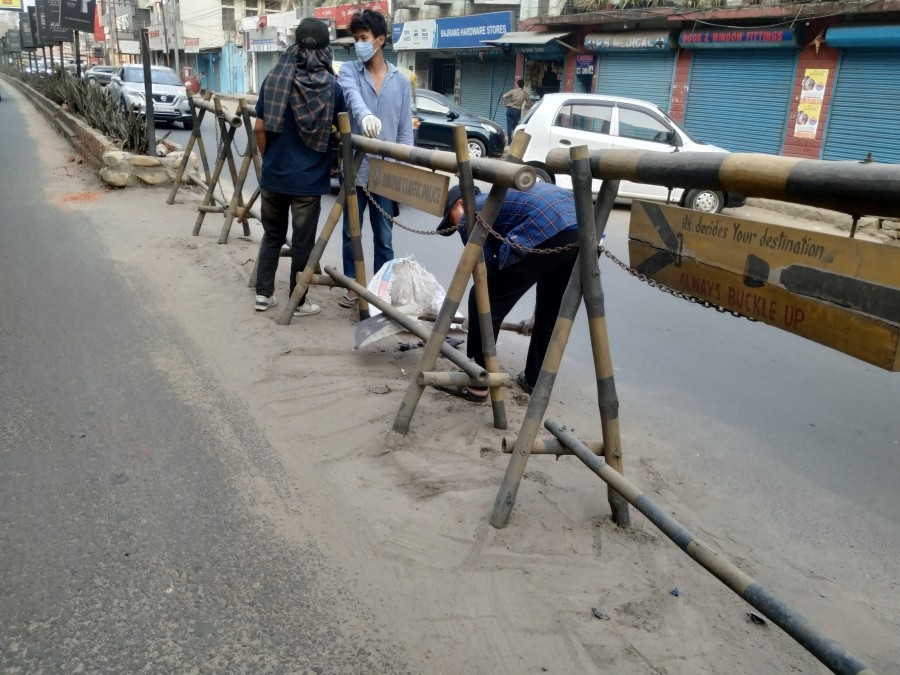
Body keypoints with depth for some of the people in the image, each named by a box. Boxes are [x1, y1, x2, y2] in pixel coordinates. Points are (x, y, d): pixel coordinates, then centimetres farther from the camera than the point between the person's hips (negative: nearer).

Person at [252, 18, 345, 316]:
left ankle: (263, 294, 20)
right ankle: (298, 302, 15)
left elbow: (259, 128, 1)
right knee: (302, 242, 7)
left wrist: (267, 158, 15)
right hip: (308, 179, -3)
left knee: (272, 235, 18)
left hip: (273, 175, 3)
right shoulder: (332, 86, -7)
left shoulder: (274, 78, -1)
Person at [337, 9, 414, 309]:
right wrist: (365, 115, -46)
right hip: (354, 168, 0)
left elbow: (405, 129, 6)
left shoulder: (400, 80, 6)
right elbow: (353, 96, -23)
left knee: (384, 236, 7)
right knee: (351, 232, 9)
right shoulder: (349, 71, 2)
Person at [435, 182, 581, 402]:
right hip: (588, 228, 9)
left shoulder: (470, 217, 17)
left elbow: (485, 269, 16)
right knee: (551, 310, 26)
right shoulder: (500, 199, 40)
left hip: (545, 232, -8)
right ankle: (535, 380, 36)